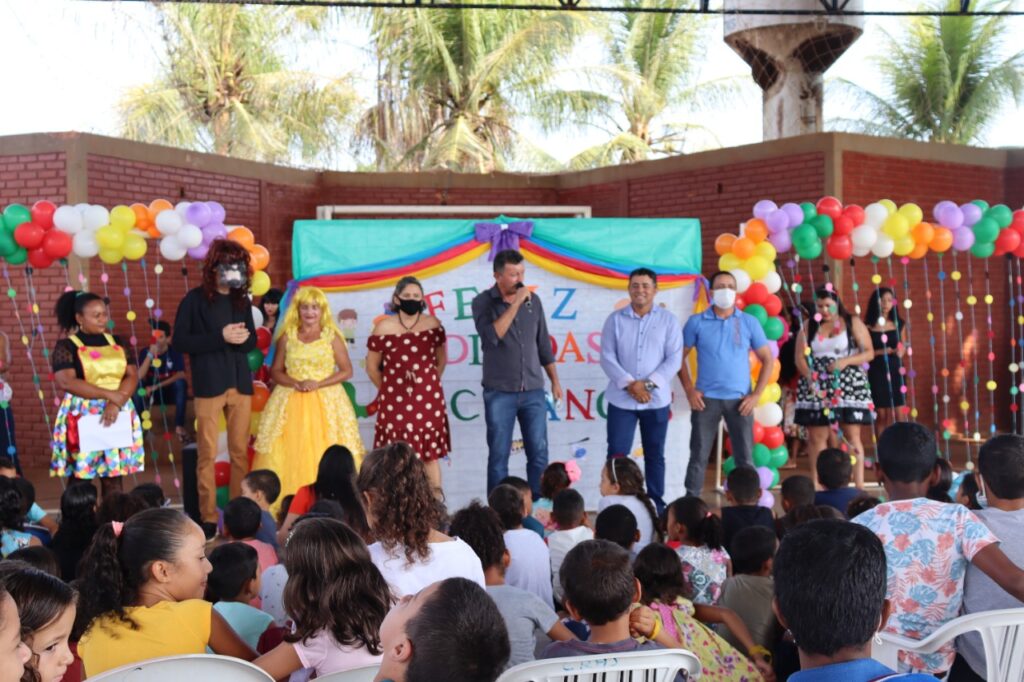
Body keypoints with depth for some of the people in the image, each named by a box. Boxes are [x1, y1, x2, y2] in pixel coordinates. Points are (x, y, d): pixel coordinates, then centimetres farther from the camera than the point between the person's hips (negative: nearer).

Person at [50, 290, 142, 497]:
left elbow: (132, 375, 3)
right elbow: (65, 381, -15)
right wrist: (109, 394, -18)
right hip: (83, 417, -4)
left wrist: (117, 403, -15)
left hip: (117, 415, 4)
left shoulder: (117, 343, 11)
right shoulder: (67, 346, -2)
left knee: (113, 476, 4)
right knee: (80, 477, -4)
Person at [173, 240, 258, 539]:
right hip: (209, 384, -5)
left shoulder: (242, 300, 12)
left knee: (240, 452, 7)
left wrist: (243, 338, -7)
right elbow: (179, 341, -8)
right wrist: (220, 338, -15)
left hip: (240, 383, 5)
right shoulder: (195, 299, -3)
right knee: (208, 454, -2)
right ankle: (208, 518, 4)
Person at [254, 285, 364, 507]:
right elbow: (275, 371, 9)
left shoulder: (331, 336, 2)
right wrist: (296, 383, -10)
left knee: (324, 456, -7)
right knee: (291, 455, -5)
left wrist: (318, 383, -11)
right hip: (291, 403, 2)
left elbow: (347, 371, 1)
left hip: (326, 402, -1)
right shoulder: (287, 337, 7)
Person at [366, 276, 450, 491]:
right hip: (395, 401, -1)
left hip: (428, 401, 1)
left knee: (431, 454, 5)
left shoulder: (433, 324, 5)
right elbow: (372, 367, 6)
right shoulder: (384, 327, -2)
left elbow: (441, 360, 17)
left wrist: (429, 384, 12)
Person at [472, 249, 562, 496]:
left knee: (539, 453, 3)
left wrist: (555, 381, 12)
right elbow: (492, 336, -21)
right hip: (499, 392, -3)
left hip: (534, 391, 3)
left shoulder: (533, 300, 7)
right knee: (499, 456, 1)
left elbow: (543, 344, 14)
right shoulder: (483, 302, -4)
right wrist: (516, 303, -21)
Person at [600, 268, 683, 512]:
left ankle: (657, 505, 18)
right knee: (617, 454, -2)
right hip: (621, 399, 0)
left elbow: (674, 359, -4)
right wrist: (629, 384, -16)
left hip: (657, 400, 0)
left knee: (655, 455, 9)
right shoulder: (615, 319, 3)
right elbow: (607, 358, -3)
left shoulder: (668, 320, 2)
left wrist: (648, 384, -15)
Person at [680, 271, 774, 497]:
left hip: (739, 400, 1)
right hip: (706, 399, -1)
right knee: (699, 456, 2)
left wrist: (756, 395, -2)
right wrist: (689, 390, -4)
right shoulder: (696, 322, 2)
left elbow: (767, 359, 7)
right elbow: (680, 356, 6)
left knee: (745, 457, 5)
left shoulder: (749, 322, 4)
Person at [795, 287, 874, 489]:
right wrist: (810, 378, -14)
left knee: (852, 437, -4)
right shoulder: (808, 326, 7)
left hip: (848, 386, -2)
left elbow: (869, 353, 1)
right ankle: (815, 485, 9)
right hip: (816, 387, 2)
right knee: (816, 437, 2)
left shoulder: (853, 323, 3)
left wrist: (845, 361, -15)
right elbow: (800, 357, 3)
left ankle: (859, 485, -3)